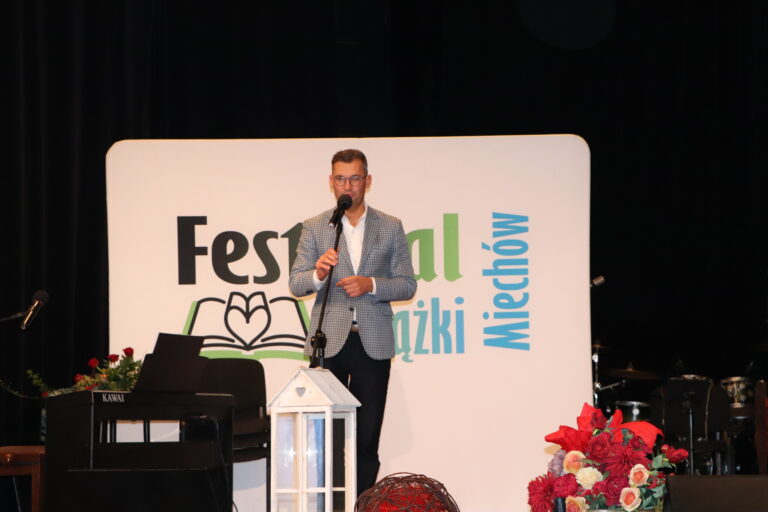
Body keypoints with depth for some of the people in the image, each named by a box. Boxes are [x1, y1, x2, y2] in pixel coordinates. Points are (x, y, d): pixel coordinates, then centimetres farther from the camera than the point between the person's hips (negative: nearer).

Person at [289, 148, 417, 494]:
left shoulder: (391, 228, 7)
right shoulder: (314, 228, 6)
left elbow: (407, 285, 5)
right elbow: (295, 284, 2)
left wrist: (370, 285, -13)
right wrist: (318, 274, -20)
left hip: (373, 344, 0)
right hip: (329, 342, 0)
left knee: (367, 436, 1)